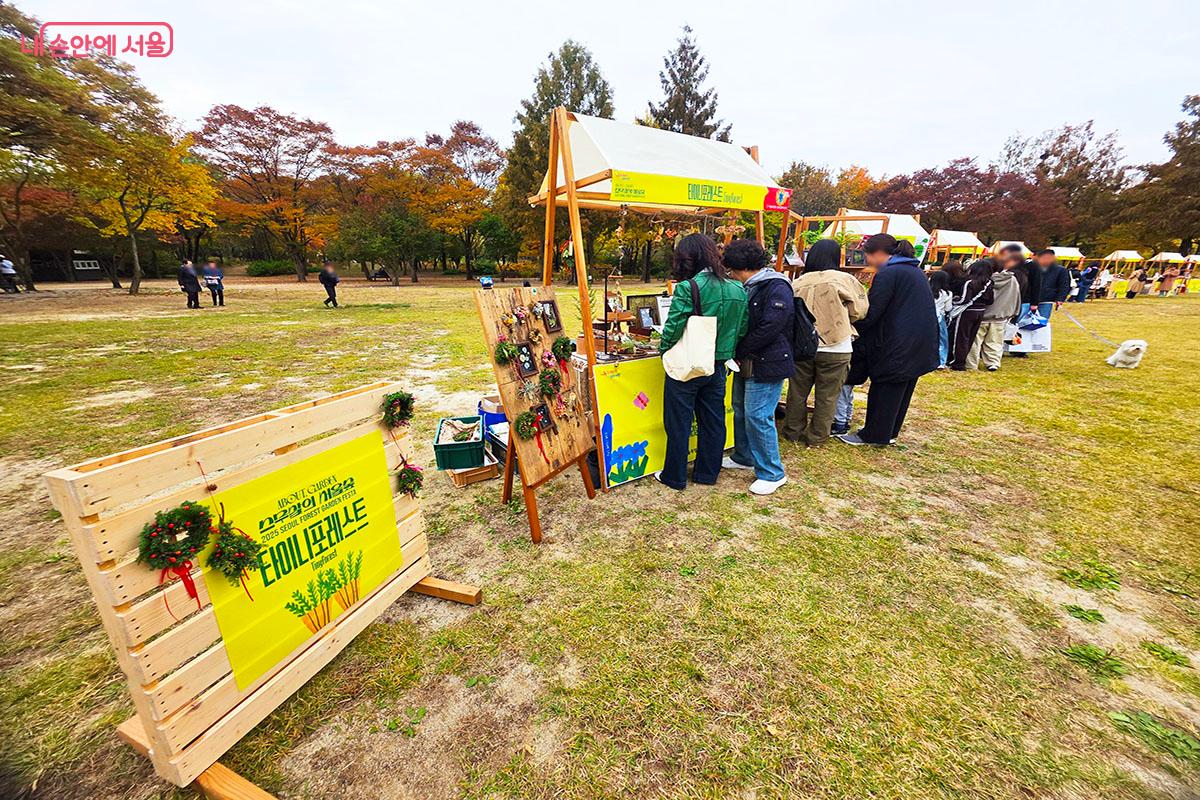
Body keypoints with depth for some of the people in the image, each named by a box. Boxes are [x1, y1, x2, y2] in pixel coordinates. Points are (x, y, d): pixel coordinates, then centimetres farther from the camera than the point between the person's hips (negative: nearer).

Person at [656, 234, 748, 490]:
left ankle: (675, 476, 21)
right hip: (717, 366, 6)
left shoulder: (687, 288, -18)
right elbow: (742, 330, 5)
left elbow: (673, 328, -18)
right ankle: (707, 473, 31)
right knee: (713, 421, 16)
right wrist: (724, 351, 16)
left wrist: (664, 349, 0)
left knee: (679, 423, 8)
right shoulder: (737, 290, 2)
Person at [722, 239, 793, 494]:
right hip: (747, 364, 10)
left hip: (767, 364, -10)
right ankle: (744, 457, 36)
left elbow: (769, 328, -24)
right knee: (740, 411, 18)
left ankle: (772, 473, 7)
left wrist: (738, 352, -16)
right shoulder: (747, 288, 12)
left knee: (758, 417, -8)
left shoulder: (777, 288, -16)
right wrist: (736, 354, 3)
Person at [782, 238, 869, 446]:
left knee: (797, 391, 14)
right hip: (835, 349, -2)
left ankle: (793, 431, 25)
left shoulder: (798, 283, -1)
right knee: (827, 396, 10)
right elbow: (859, 311, -3)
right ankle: (817, 437, 19)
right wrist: (840, 319, 14)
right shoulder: (844, 280, -6)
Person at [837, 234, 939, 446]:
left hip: (898, 346, -9)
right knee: (901, 390, 16)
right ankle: (889, 433, 28)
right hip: (920, 346, 9)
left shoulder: (887, 274, -14)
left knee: (884, 390, 1)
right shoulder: (916, 271, 16)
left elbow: (870, 314, -16)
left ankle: (874, 435, 10)